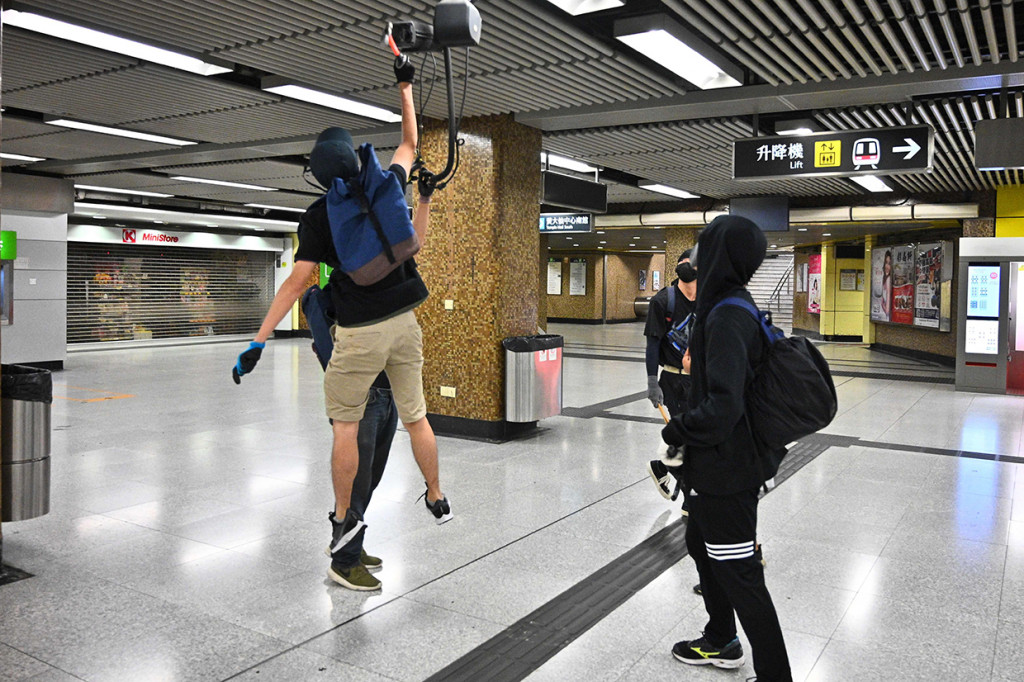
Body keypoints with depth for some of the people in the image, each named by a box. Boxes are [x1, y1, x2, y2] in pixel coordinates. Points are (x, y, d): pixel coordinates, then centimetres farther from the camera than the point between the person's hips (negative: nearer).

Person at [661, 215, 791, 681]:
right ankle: (720, 643, 45)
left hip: (724, 472, -11)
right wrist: (687, 431, 14)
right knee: (701, 546, 26)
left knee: (739, 573, 1)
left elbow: (722, 406, -33)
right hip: (717, 464, 11)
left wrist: (677, 432, -18)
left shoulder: (726, 318, -25)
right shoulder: (734, 306, 7)